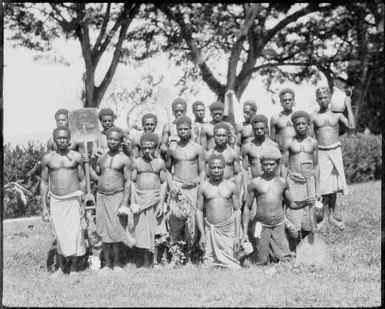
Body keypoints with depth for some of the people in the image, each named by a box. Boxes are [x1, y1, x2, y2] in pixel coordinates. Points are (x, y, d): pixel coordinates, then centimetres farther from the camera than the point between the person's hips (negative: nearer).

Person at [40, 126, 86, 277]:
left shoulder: (76, 157, 0)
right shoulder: (47, 158, 2)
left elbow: (82, 180, 4)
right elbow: (44, 182, 6)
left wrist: (82, 203, 1)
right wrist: (44, 207, 3)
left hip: (73, 199, -1)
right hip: (55, 201, 1)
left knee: (75, 234, -1)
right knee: (60, 236, 5)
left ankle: (73, 267, 13)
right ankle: (61, 267, 18)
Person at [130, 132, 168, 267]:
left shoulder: (160, 162, 2)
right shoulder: (137, 162, 5)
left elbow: (164, 183, 2)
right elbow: (133, 182, 6)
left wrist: (161, 203, -5)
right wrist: (132, 202, -2)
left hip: (155, 199, -1)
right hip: (140, 199, 1)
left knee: (155, 231, -1)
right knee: (142, 230, 3)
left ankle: (155, 260, 9)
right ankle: (146, 261, 14)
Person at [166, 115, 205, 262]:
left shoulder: (197, 148, 3)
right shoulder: (172, 149, 7)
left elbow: (202, 171, 6)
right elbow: (167, 169, 17)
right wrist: (170, 185, 2)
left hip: (193, 188, -1)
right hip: (177, 189, 1)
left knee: (192, 219, -4)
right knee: (176, 219, -6)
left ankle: (189, 253, 5)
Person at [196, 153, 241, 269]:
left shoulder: (231, 186, 2)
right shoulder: (203, 187, 1)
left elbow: (237, 211, 5)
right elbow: (199, 211, 5)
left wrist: (237, 235, 1)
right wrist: (202, 235, 0)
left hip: (228, 229, 0)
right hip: (210, 230, 0)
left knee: (231, 265, -4)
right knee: (208, 265, -2)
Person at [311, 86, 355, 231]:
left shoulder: (337, 114, 3)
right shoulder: (314, 117, 1)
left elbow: (351, 126, -9)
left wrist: (349, 106, -8)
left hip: (335, 151, 1)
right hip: (321, 153, -1)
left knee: (334, 186, 7)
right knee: (324, 187, -2)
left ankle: (332, 215, 18)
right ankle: (325, 217, 6)